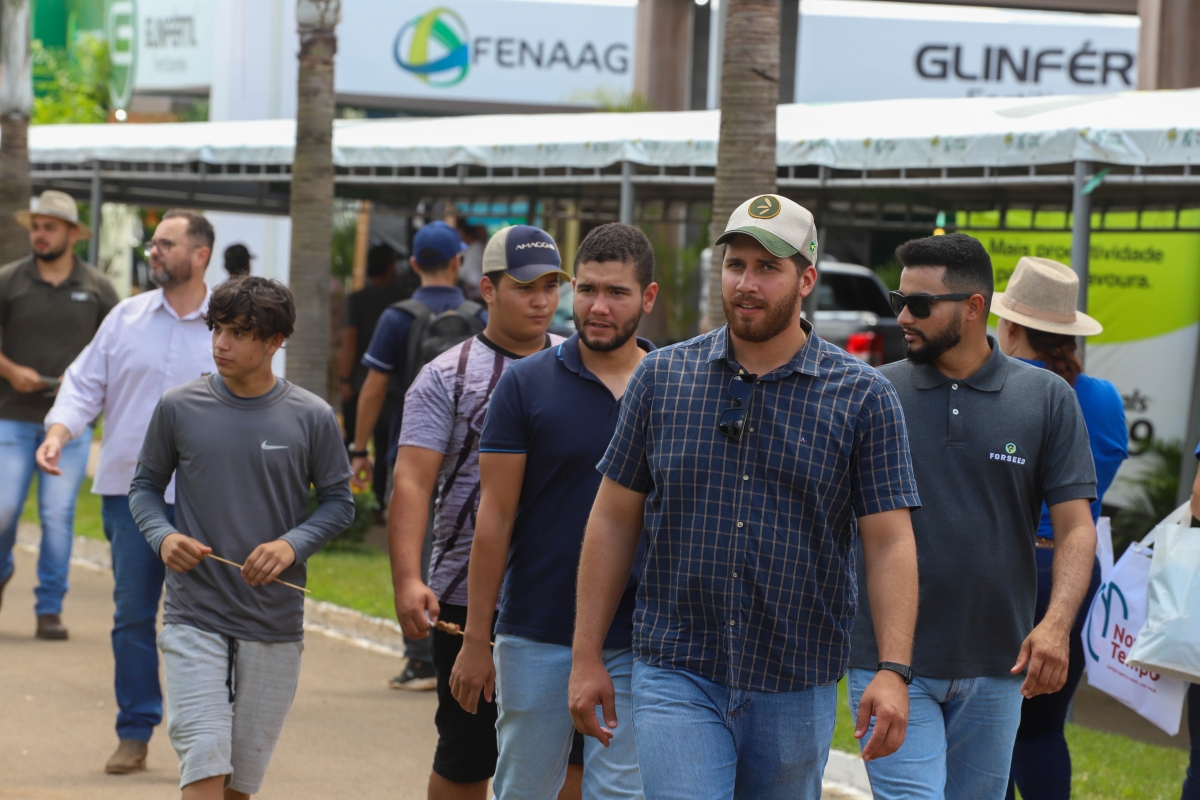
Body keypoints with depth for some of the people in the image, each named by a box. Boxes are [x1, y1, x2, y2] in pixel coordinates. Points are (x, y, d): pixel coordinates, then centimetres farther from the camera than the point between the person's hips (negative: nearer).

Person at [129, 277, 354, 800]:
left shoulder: (312, 418, -2)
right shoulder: (179, 408, -1)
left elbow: (338, 502, 6)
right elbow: (146, 486, 10)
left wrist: (293, 544, -12)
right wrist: (163, 536, -11)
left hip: (275, 624, 1)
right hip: (194, 616, -1)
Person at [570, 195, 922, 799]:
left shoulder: (862, 397, -1)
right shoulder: (661, 377, 4)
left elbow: (890, 543, -4)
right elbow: (614, 519, 8)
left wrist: (892, 670, -15)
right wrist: (587, 656, 5)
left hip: (796, 683, 0)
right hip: (676, 674, 0)